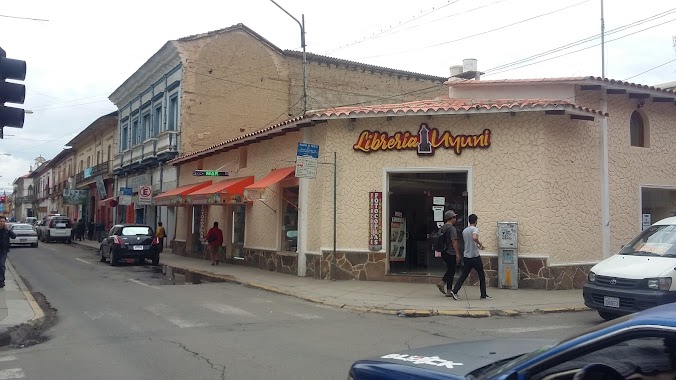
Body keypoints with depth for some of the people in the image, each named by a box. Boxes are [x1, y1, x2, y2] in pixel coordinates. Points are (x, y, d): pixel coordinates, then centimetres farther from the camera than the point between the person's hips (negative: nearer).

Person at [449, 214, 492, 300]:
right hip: (475, 256, -6)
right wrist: (480, 244, -15)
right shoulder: (475, 229, -11)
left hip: (467, 256, 6)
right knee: (482, 275, 8)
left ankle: (454, 291, -5)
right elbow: (474, 238, -32)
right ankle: (483, 295, 13)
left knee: (464, 275, 8)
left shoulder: (464, 231, 12)